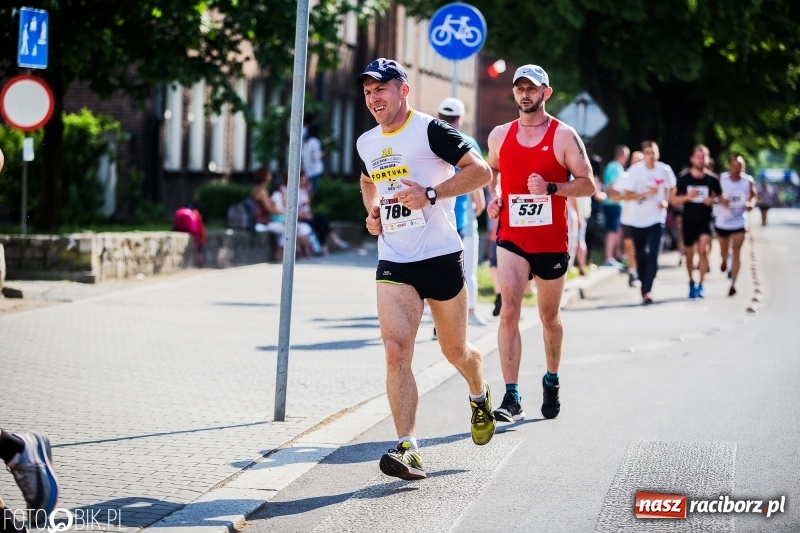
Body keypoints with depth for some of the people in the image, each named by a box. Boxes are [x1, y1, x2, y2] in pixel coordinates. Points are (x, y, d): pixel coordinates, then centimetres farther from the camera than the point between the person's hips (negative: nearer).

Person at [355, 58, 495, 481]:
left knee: (455, 350, 12)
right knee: (396, 351, -15)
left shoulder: (430, 130, -9)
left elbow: (481, 171, -14)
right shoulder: (366, 143, 10)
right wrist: (371, 212, 13)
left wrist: (431, 195, -22)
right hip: (393, 264, 4)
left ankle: (480, 397, 47)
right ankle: (408, 448, -18)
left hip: (441, 257, -4)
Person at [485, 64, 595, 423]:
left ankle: (551, 380, 38)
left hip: (551, 242, -1)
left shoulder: (563, 136, -3)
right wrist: (494, 196, 6)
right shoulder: (499, 135, 6)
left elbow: (587, 184, -6)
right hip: (512, 239, 1)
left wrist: (550, 188, -20)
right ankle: (512, 397, -19)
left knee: (549, 317, 14)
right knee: (509, 311, -16)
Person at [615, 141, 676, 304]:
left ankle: (647, 291, -13)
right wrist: (646, 193, -24)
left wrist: (666, 201, -3)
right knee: (640, 255, 12)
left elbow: (670, 188, 16)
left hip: (656, 219, 0)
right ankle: (643, 283, 32)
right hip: (637, 219, 0)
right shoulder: (634, 171, -10)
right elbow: (626, 195, -12)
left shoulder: (665, 170, -3)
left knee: (653, 256, -12)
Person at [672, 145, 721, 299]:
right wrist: (687, 196, -20)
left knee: (703, 250, -19)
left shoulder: (712, 179, -3)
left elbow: (720, 196, 12)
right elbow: (674, 200, -1)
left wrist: (714, 200, -11)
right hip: (689, 220, 1)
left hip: (706, 220, -1)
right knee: (690, 253, 10)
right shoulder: (684, 178, -3)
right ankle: (691, 282, 31)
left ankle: (701, 285, -13)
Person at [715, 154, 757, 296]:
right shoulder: (721, 179, -12)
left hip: (739, 222, -1)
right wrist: (720, 200, -26)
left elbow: (754, 195, 6)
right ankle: (724, 260, 56)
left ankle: (733, 283, -4)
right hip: (722, 222, 1)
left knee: (736, 252, -7)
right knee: (724, 251, 19)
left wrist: (751, 203, -16)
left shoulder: (748, 181, -9)